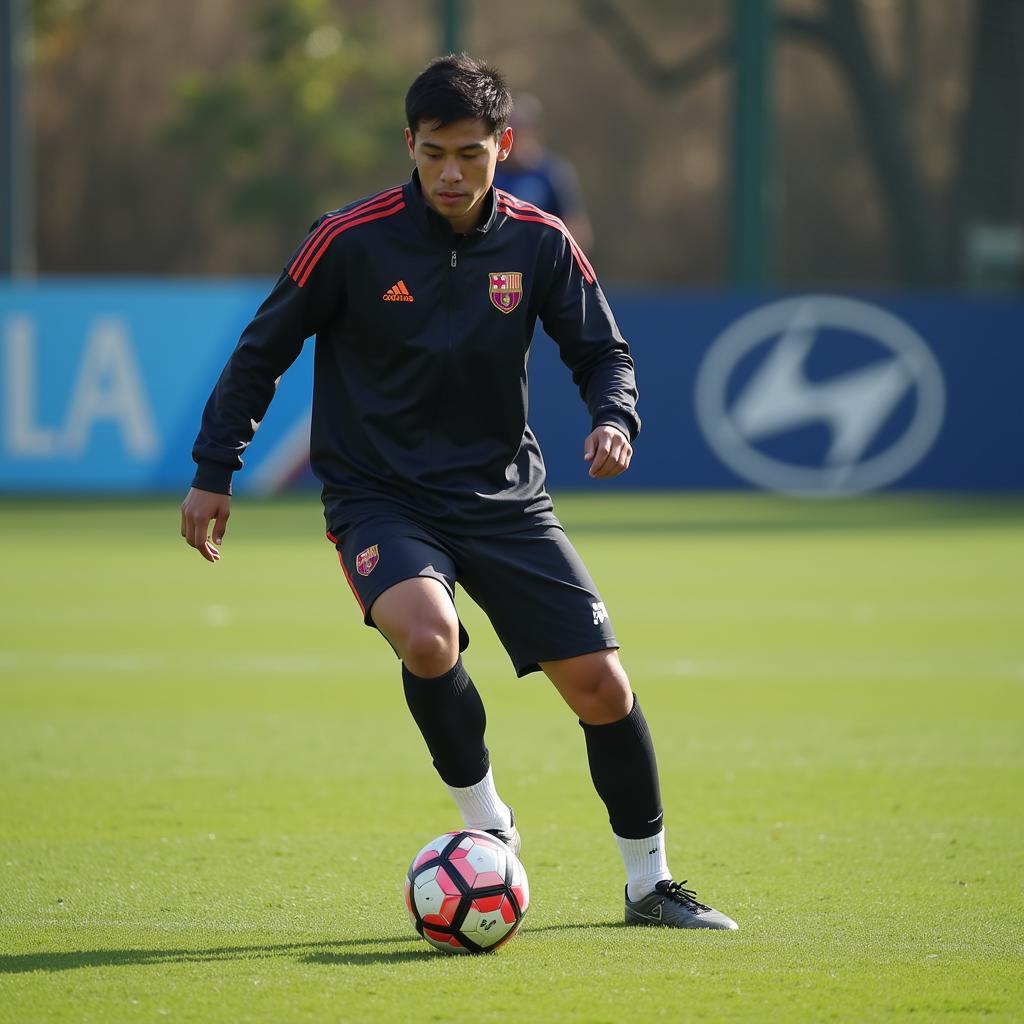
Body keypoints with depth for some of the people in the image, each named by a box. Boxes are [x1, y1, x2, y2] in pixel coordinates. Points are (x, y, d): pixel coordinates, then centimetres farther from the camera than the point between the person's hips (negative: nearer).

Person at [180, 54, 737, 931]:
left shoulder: (538, 243, -3)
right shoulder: (351, 241, -11)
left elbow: (603, 352, 7)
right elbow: (263, 351, 0)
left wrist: (614, 418, -15)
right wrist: (214, 473, 1)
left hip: (503, 495, 3)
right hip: (380, 495, -3)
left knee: (601, 683, -2)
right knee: (427, 636, -33)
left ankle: (649, 883, 19)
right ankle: (487, 827, -9)